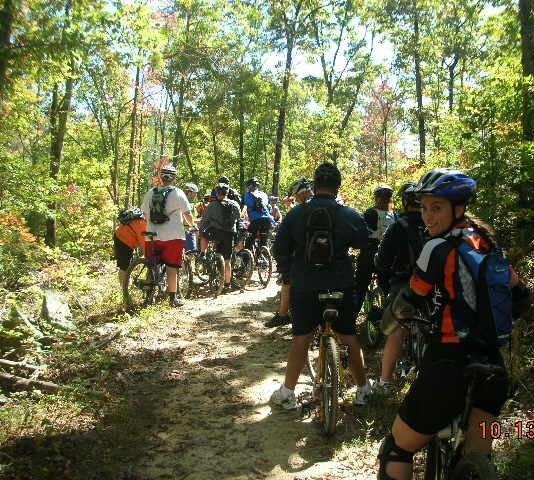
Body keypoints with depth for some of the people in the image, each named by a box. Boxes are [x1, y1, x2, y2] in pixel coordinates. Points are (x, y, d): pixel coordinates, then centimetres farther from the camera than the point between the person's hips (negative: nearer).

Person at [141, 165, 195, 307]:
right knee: (172, 267, 0)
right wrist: (193, 225, 17)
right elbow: (187, 214, 0)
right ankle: (173, 298, 4)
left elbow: (145, 214, 10)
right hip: (173, 236, -4)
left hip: (153, 236, 4)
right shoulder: (177, 193, -3)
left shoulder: (150, 193, 8)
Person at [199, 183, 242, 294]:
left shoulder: (213, 205, 1)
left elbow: (204, 220, 4)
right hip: (230, 234, 3)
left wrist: (200, 232, 16)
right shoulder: (235, 205, 9)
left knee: (204, 235, 29)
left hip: (216, 232, -3)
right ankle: (227, 284, 13)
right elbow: (238, 219, 19)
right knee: (227, 260, 9)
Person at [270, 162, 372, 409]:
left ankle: (287, 393, 18)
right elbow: (366, 246, 5)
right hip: (341, 288, 0)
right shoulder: (350, 216, -8)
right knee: (350, 338, 14)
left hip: (304, 288, 1)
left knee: (301, 338, 12)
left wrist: (290, 273, 13)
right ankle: (363, 389, 28)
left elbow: (280, 250, -1)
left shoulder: (295, 214, -5)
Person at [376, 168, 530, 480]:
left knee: (396, 451, 9)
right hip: (493, 368, 7)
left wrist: (387, 319, 15)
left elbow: (408, 305, -5)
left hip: (451, 366, -7)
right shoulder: (487, 242, 8)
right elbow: (518, 297, 18)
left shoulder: (439, 248, -13)